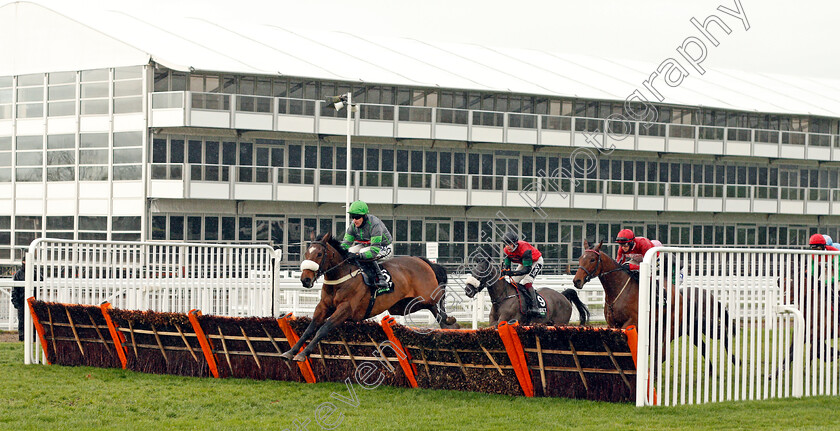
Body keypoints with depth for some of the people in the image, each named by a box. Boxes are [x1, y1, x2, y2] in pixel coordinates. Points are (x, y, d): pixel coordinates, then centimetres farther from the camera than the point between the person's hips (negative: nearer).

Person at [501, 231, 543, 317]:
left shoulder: (524, 249, -40)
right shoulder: (507, 250, -17)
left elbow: (527, 269, -43)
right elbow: (506, 265, -15)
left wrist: (512, 273, -55)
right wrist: (504, 270, -41)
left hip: (536, 262, -8)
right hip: (523, 263, 8)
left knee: (526, 283, -26)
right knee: (514, 282, -2)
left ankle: (535, 307, -27)